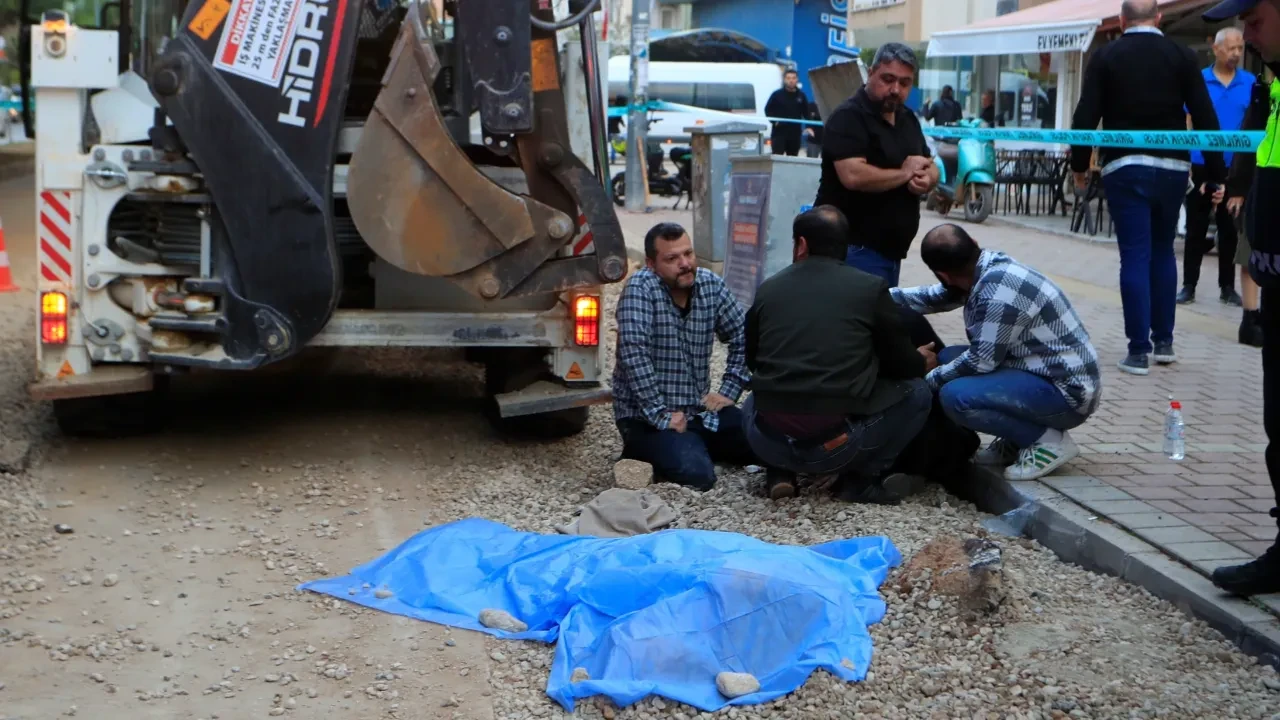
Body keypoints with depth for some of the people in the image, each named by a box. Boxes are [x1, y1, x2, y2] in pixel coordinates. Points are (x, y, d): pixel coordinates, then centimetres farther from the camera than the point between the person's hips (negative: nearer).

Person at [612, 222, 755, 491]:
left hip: (700, 409, 7)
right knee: (696, 474, -28)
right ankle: (640, 451, 2)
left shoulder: (710, 284, 1)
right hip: (646, 416, -7)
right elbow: (634, 355, -26)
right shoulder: (640, 289, -17)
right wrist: (660, 415, -25)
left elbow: (742, 337, 11)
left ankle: (695, 446, 16)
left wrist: (729, 392, 3)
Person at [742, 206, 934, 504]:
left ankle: (780, 472, 14)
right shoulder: (870, 288, 0)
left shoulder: (767, 289, 8)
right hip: (835, 445, -3)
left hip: (769, 443, 3)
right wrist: (922, 362, 33)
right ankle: (862, 480, 9)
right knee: (917, 392, 19)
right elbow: (901, 364, 9)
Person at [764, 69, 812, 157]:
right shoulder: (777, 94, -1)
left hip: (795, 133, 3)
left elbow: (806, 112, 10)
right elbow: (768, 109, 2)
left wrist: (808, 127, -1)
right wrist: (774, 121, -12)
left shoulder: (801, 95, 8)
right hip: (779, 132, -3)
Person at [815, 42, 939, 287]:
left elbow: (931, 168, 20)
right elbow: (853, 176, -26)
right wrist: (905, 173, -12)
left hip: (892, 250, 9)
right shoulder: (848, 117, -12)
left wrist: (926, 181, -6)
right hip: (853, 249, -9)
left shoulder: (908, 119, 15)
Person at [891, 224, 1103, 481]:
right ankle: (1017, 440, 12)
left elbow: (981, 360, -21)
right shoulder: (989, 269, 3)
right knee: (947, 359, 10)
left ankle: (1049, 440, -8)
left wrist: (926, 382, -8)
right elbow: (933, 297, 18)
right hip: (1046, 372, 10)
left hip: (1068, 390, -10)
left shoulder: (998, 290, -26)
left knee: (956, 396, -26)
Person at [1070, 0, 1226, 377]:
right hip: (1172, 167, 2)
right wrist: (1216, 174, 4)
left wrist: (1079, 166, 8)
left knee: (1135, 256, -1)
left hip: (1125, 168, -2)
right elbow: (1206, 118, 0)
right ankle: (1164, 340, 20)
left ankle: (1139, 350, -3)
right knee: (1163, 252, 17)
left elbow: (1086, 117, -4)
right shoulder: (1182, 56, 4)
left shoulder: (1105, 57, 0)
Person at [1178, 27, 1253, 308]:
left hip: (1235, 169, 1)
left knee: (1230, 230, 7)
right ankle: (1189, 285, 10)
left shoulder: (1251, 83, 2)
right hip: (1201, 167, -1)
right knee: (1195, 229, 4)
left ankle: (1227, 287, 15)